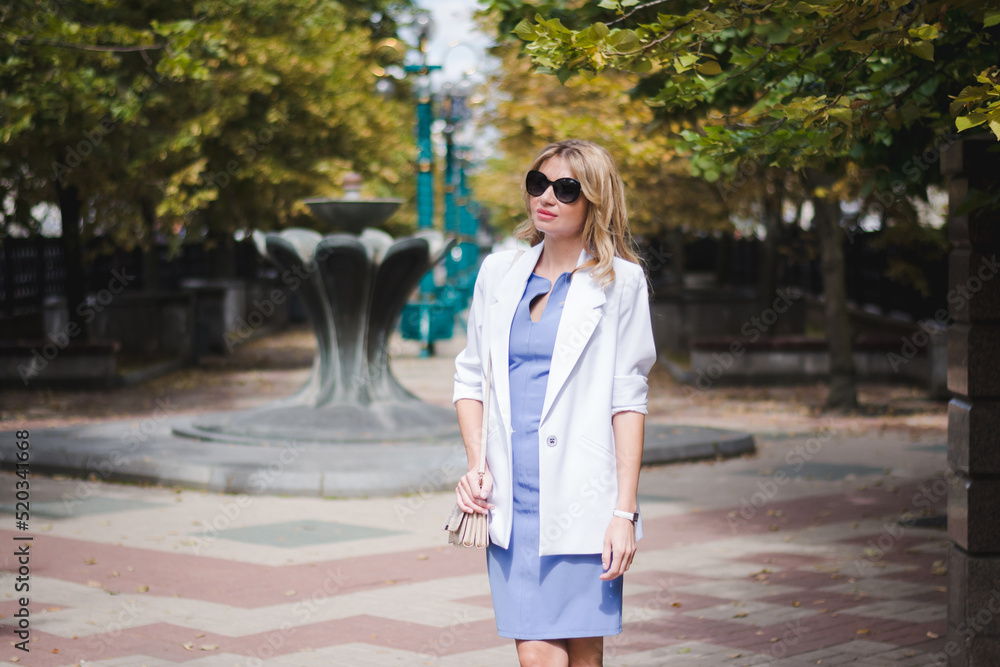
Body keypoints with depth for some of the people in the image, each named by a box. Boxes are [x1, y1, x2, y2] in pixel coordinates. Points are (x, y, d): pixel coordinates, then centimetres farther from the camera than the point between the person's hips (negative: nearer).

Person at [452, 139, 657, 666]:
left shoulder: (618, 281, 1)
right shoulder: (498, 273, 12)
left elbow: (627, 399, -3)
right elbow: (470, 376, 17)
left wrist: (625, 510, -8)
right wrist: (476, 465, 1)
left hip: (583, 499, -2)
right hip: (511, 499, 3)